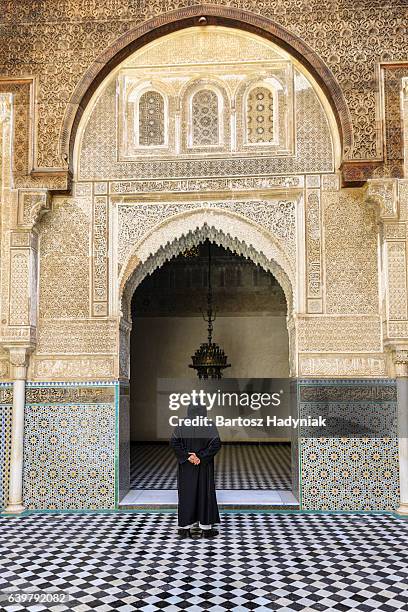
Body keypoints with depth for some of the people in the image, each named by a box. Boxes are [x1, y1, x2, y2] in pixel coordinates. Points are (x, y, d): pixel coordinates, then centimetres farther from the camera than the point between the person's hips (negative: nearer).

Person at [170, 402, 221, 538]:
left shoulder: (182, 426, -2)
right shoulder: (210, 426, -7)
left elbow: (173, 442, -11)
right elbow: (216, 444, -16)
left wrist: (187, 456, -12)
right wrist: (201, 457, -15)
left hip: (186, 466, 2)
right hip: (204, 466, -2)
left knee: (186, 493, 8)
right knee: (205, 493, 6)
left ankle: (184, 527, 9)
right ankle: (205, 527, 9)